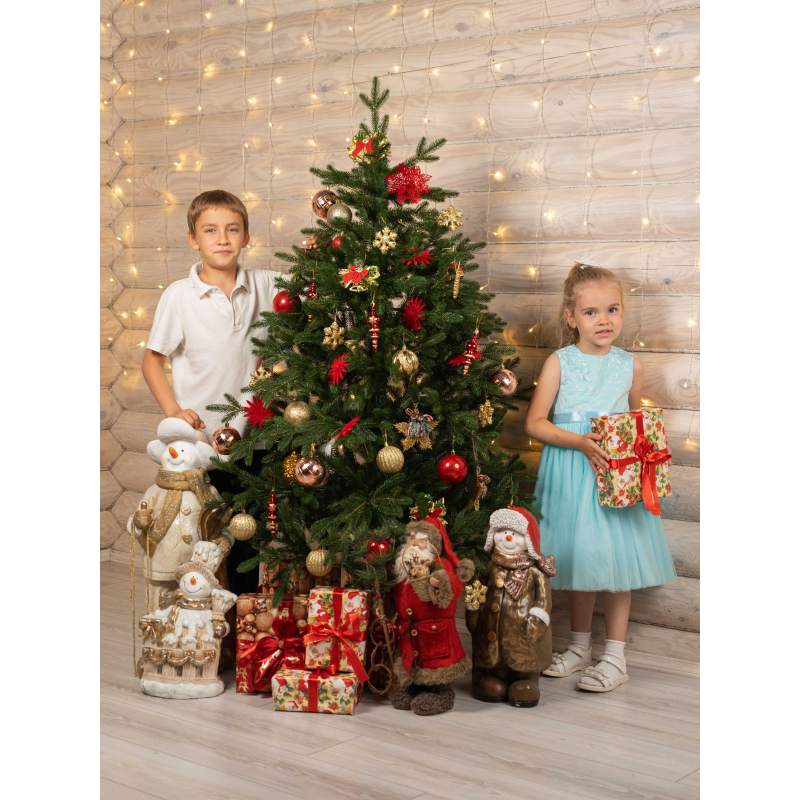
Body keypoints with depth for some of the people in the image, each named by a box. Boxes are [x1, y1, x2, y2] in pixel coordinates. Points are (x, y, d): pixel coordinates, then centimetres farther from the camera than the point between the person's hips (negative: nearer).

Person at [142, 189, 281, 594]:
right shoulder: (179, 295, -7)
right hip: (197, 437, -2)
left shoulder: (263, 286, 0)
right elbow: (152, 361, 0)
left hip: (249, 435, 3)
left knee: (247, 538, 13)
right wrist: (173, 410, -13)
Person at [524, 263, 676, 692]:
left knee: (618, 561, 0)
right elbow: (534, 422, -7)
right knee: (579, 559, 11)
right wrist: (580, 442, -19)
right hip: (571, 475, 0)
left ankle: (615, 657, 13)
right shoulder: (559, 363, -4)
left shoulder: (630, 365, 3)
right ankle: (579, 647, 28)